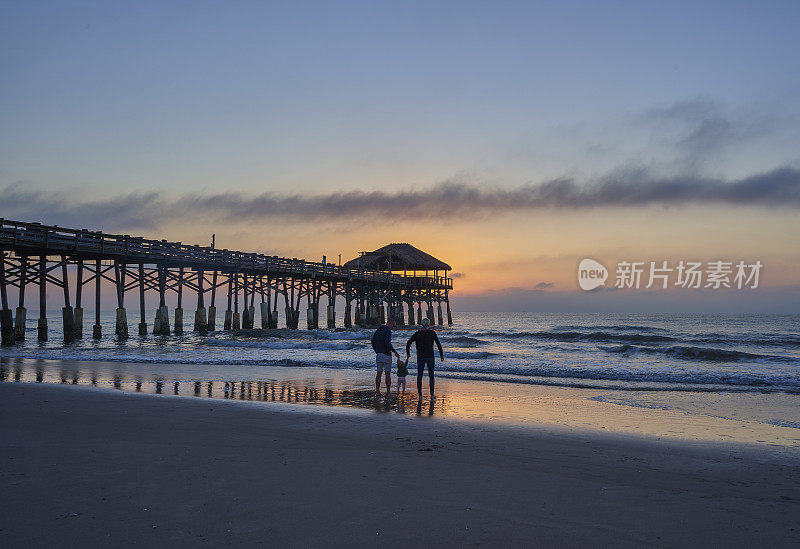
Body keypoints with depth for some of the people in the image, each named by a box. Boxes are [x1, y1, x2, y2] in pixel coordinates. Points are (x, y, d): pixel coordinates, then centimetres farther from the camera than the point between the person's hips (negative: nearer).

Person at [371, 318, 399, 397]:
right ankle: (388, 393, 2)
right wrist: (395, 352, -19)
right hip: (386, 355, -6)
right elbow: (387, 343, -25)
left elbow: (373, 341, 14)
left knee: (379, 373, 10)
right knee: (388, 374, 1)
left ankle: (377, 391, 9)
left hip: (378, 354, 6)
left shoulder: (378, 330, 11)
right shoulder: (388, 331, -13)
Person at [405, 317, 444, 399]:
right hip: (430, 357, -1)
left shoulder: (417, 333, 3)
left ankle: (420, 395, 4)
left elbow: (408, 343, -4)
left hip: (420, 358, 1)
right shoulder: (432, 333, 0)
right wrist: (441, 355, 6)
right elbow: (439, 345, -2)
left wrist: (408, 354, 3)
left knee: (419, 376, 6)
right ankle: (432, 395, 6)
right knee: (431, 376, 9)